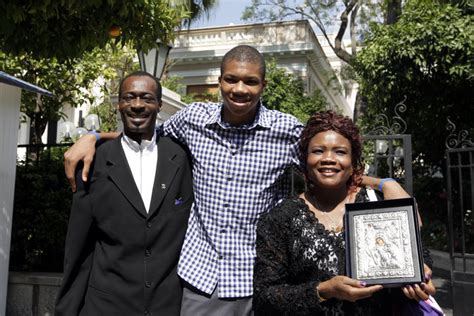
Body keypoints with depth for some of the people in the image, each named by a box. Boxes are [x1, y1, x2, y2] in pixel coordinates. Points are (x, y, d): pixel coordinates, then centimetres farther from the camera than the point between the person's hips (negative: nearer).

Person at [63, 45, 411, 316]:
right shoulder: (193, 119, 0)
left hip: (259, 281, -1)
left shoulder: (287, 130, -6)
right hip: (199, 274, 2)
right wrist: (92, 137, 4)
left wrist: (387, 185, -12)